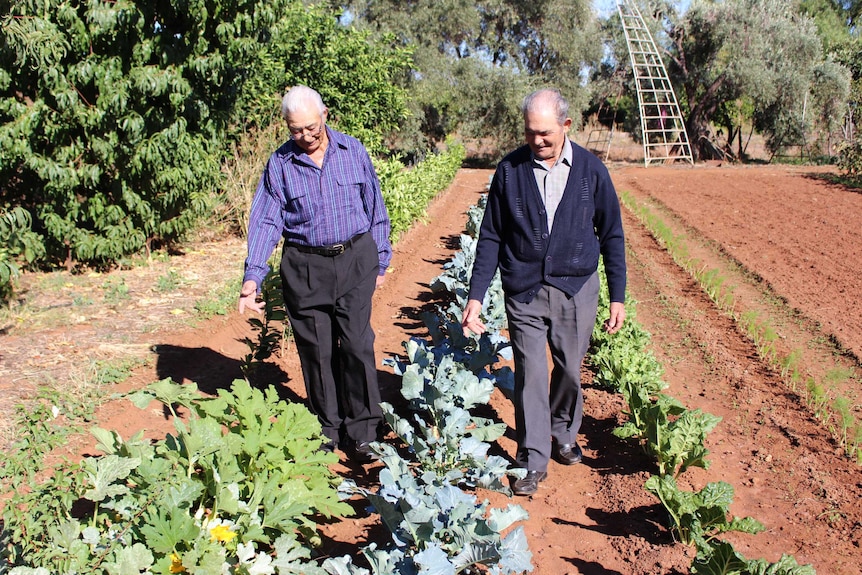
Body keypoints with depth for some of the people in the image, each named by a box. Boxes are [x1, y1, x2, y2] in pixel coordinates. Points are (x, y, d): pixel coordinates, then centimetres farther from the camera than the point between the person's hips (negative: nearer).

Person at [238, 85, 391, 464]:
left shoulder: (353, 151, 2)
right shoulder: (280, 163, -1)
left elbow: (375, 208, 8)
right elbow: (266, 220, -5)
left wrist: (381, 260, 9)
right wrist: (253, 275, -18)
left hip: (355, 261, 0)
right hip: (305, 268, 0)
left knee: (357, 346, -3)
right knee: (316, 352, 7)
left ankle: (360, 433, 11)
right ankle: (326, 430, 24)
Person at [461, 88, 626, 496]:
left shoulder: (591, 170, -3)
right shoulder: (510, 170, -3)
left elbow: (611, 235, 4)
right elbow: (490, 237, 1)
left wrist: (618, 297, 3)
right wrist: (476, 296, -4)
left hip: (576, 290, 1)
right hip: (524, 291, 0)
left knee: (569, 371, 11)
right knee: (530, 374, -1)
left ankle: (564, 436, 36)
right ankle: (533, 461, 11)